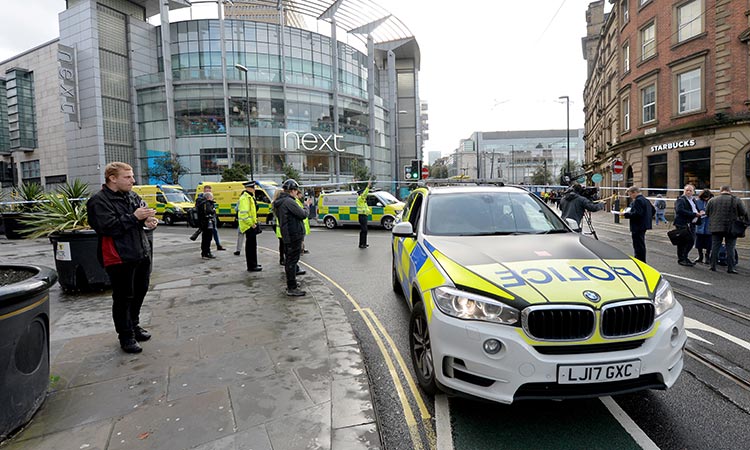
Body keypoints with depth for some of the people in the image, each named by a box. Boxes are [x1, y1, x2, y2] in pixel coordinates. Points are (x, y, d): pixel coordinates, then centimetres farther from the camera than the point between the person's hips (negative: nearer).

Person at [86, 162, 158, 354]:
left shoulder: (132, 196, 12)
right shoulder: (98, 201, -11)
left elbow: (144, 213, 19)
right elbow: (108, 227, -22)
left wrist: (148, 220, -4)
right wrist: (134, 217, -19)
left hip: (142, 254, 8)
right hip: (120, 258, -7)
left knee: (140, 292, 18)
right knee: (123, 298, 2)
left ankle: (134, 325, 37)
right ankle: (126, 336, 16)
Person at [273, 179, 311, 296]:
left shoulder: (279, 202, 14)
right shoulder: (289, 201, -18)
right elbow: (303, 214, -18)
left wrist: (303, 206, 10)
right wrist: (306, 206, 1)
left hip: (287, 235, 10)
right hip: (294, 235, -10)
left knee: (289, 260, 18)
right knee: (292, 260, -6)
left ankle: (290, 283, 30)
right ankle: (292, 288, -2)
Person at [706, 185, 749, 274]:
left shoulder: (712, 200, 2)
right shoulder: (736, 200, -4)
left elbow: (707, 213, 9)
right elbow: (744, 213, -2)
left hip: (716, 228, 2)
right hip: (731, 228, -1)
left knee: (715, 247, 7)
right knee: (730, 248, 3)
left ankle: (713, 266, 9)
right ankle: (730, 268, 5)